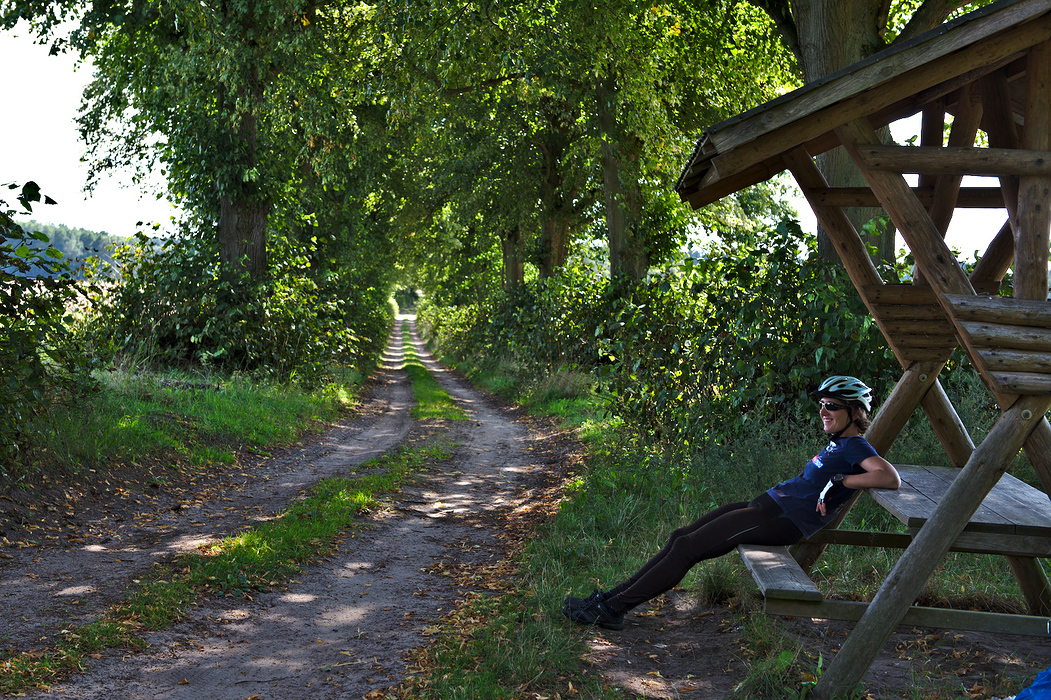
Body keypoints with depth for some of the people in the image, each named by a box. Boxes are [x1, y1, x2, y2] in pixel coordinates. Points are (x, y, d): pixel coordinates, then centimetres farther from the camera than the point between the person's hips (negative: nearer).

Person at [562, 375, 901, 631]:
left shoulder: (855, 447, -7)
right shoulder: (839, 444, 19)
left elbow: (891, 478, -23)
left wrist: (838, 481, -19)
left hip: (783, 521, -9)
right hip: (768, 504, 9)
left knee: (687, 547, -13)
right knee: (681, 537, 2)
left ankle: (613, 610, -10)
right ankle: (611, 597, 3)